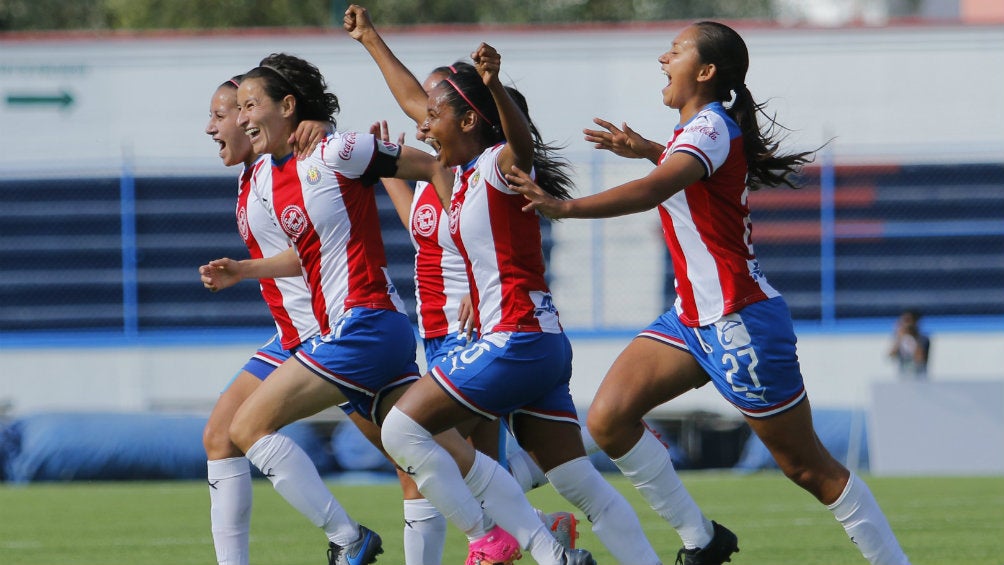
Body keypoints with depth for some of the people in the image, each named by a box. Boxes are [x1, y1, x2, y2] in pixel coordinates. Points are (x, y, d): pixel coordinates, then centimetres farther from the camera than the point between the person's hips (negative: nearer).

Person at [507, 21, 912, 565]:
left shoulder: (710, 127, -17)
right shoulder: (704, 128, 11)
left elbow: (656, 189, -37)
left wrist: (564, 207, -44)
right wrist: (646, 149, 31)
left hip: (741, 323, -9)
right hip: (693, 317, 9)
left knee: (808, 467, -3)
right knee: (608, 419, -5)